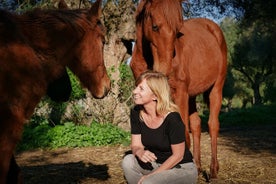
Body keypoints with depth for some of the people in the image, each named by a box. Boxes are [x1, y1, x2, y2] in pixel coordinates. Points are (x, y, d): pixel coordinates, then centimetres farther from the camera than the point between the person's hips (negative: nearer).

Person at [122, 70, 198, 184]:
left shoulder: (172, 118, -25)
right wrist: (139, 152, -28)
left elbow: (177, 156, -17)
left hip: (183, 169, -5)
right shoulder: (136, 113, -7)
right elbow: (135, 145, -2)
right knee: (128, 161, -21)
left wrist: (151, 175, -17)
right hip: (156, 164, 6)